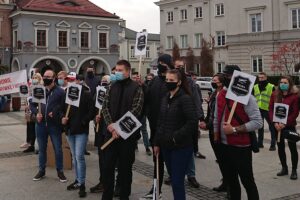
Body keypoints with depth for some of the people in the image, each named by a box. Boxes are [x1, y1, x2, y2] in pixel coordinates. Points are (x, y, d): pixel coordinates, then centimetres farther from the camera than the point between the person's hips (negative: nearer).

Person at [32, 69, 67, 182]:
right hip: (41, 124, 3)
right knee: (42, 149, 14)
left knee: (58, 149, 4)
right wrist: (36, 113, -3)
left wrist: (56, 114, -18)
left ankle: (60, 171, 18)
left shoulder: (60, 91, -4)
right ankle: (41, 170, 28)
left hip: (54, 125, -3)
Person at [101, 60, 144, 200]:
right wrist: (110, 124, -11)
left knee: (125, 167, 6)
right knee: (107, 166, 6)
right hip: (111, 131, 4)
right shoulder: (112, 87, 10)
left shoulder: (136, 88, -4)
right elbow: (105, 107, 6)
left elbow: (136, 110, -12)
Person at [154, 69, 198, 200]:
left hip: (181, 147, -7)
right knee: (173, 180, 14)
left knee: (177, 182, -4)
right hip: (166, 146, 7)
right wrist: (157, 143, 14)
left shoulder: (185, 98, -11)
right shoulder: (165, 99, 12)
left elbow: (193, 122, -20)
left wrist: (176, 137, -19)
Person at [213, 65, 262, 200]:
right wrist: (216, 138, 13)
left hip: (241, 147, -7)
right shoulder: (220, 95, 7)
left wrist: (234, 130, -23)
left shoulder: (246, 97, -14)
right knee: (230, 180, 20)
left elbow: (258, 122, -20)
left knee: (247, 181, 2)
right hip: (224, 146, 7)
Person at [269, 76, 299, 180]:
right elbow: (270, 110, 0)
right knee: (280, 147, 12)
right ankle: (284, 168, 26)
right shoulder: (275, 94, 4)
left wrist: (285, 123, -19)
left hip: (289, 126, -4)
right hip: (277, 126, 4)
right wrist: (275, 122, -13)